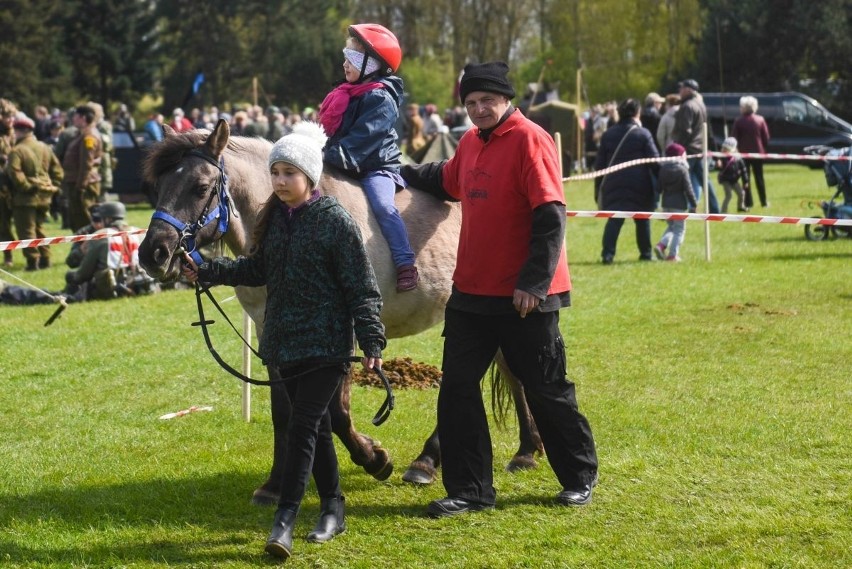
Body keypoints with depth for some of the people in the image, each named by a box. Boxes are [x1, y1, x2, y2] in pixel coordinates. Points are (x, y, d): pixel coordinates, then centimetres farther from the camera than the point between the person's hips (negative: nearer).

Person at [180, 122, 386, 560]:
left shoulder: (335, 221, -12)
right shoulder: (274, 217, 6)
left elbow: (362, 288, -12)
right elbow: (257, 269, 19)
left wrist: (371, 343, -18)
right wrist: (206, 271, 9)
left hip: (326, 343, -7)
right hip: (285, 340, 7)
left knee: (302, 428, -11)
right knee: (315, 426, 15)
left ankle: (283, 523, -14)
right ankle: (332, 508, 27)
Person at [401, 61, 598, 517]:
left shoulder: (530, 141, -14)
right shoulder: (471, 142, 10)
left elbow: (550, 217, -20)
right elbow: (447, 180, 33)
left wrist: (533, 282, -24)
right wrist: (402, 174, 26)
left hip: (524, 297, -7)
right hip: (471, 291, 7)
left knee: (546, 390, 6)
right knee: (457, 388, 5)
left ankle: (580, 476, 24)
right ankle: (469, 489, 13)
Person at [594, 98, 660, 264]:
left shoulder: (608, 134, 8)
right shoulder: (643, 134, -3)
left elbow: (599, 163, 9)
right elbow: (654, 161, -5)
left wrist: (599, 185, 14)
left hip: (613, 184, 2)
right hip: (639, 185, -2)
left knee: (614, 219, -2)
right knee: (642, 220, 12)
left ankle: (607, 253, -16)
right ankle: (645, 253, 18)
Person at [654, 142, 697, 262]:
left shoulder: (662, 168, 4)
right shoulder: (682, 170, -10)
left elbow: (659, 187, 8)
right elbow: (688, 189, -10)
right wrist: (693, 204, -5)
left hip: (666, 203, 5)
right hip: (679, 204, -5)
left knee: (671, 227, 21)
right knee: (679, 229, 4)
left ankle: (661, 245, 0)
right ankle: (673, 254, -2)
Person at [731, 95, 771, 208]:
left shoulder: (739, 121, -7)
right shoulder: (760, 120, -1)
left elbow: (734, 138, -7)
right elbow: (766, 137, 2)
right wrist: (764, 149, 12)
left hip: (744, 152, -2)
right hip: (758, 152, 2)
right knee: (759, 178, 9)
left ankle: (748, 202, -1)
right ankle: (764, 202, 9)